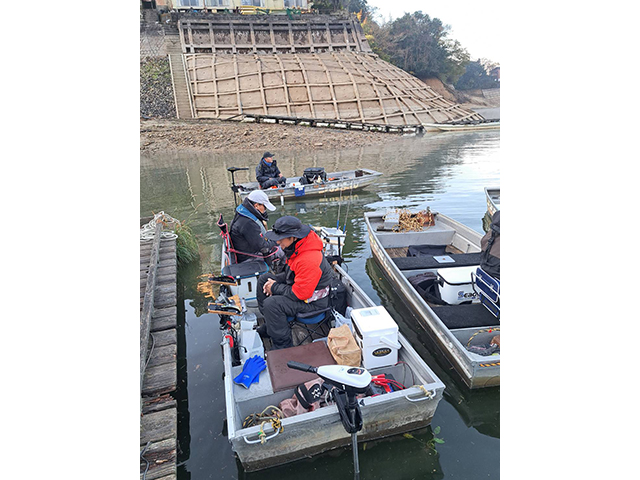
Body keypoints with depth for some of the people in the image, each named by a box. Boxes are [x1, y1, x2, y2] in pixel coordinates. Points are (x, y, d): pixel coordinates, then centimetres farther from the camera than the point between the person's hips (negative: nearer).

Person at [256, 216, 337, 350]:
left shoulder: (309, 260, -36)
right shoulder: (297, 247, -5)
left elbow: (300, 293, -29)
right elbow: (291, 272, 14)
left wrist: (275, 288, -16)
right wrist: (275, 280, -3)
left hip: (314, 300, -10)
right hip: (299, 284, 11)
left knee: (271, 304, -26)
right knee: (264, 279, 11)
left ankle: (283, 347, -8)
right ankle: (270, 323, 22)